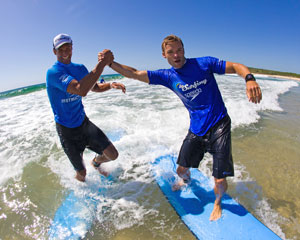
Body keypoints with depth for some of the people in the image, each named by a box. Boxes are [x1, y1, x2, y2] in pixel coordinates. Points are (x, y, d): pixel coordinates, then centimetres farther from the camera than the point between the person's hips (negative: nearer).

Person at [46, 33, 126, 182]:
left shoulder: (80, 68, 2)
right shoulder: (53, 72, -21)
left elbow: (95, 87, 15)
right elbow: (81, 90, -39)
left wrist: (111, 85, -7)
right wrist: (102, 63, -39)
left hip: (84, 122, 6)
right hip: (67, 130, -5)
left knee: (113, 155, 5)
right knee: (82, 173, 10)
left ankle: (96, 162, 40)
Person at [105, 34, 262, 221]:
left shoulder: (204, 64, -7)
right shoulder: (167, 76, 2)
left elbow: (237, 67, -5)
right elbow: (134, 74, 2)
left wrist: (250, 79, -26)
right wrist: (110, 63, -7)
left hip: (219, 126, -3)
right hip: (196, 130, 4)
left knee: (220, 181, -7)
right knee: (181, 170, 13)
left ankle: (217, 203, 30)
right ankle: (186, 180, 53)